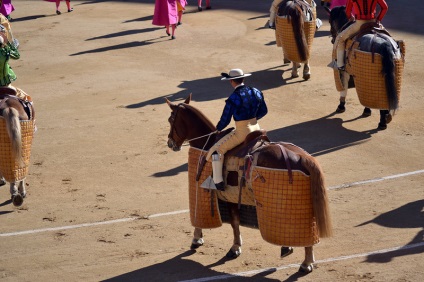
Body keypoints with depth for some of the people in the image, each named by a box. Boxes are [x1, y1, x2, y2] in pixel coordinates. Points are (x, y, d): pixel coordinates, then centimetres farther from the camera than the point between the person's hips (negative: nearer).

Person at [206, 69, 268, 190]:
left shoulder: (233, 98, -18)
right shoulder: (256, 92, 1)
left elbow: (225, 120, -12)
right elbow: (263, 111, 13)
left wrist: (218, 129, 8)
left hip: (242, 133, -7)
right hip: (256, 129, 7)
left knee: (216, 150, 0)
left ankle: (218, 183, -3)